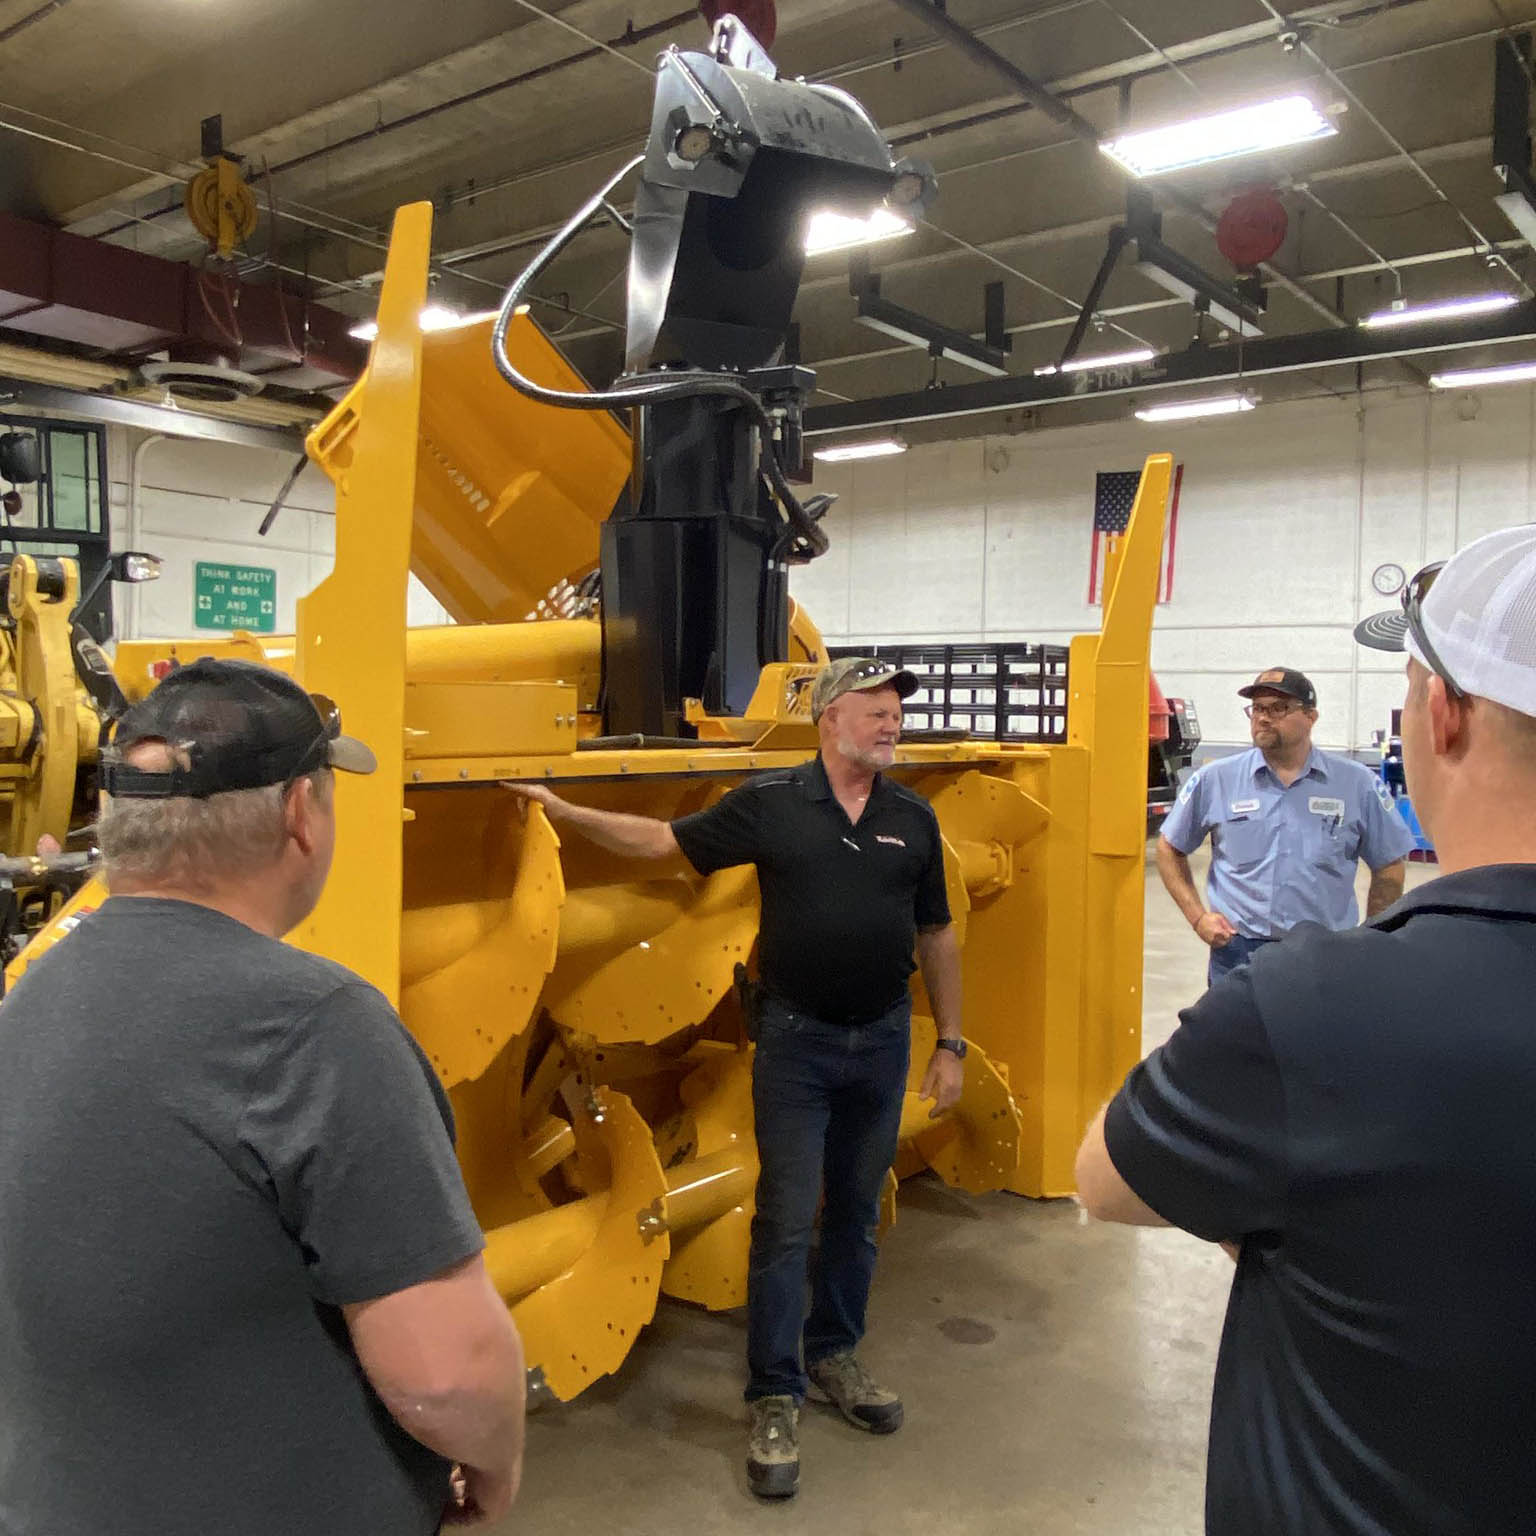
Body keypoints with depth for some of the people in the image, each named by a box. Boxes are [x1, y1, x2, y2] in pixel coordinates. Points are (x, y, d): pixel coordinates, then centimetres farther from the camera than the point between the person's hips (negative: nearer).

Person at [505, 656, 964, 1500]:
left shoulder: (913, 818, 2)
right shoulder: (770, 803, -7)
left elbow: (936, 935, 8)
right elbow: (662, 840, -3)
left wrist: (950, 1042, 8)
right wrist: (562, 808, -10)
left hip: (883, 1038, 4)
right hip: (796, 1040, -3)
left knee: (856, 1213, 16)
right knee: (786, 1222, 2)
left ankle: (833, 1357, 36)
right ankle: (774, 1399, 16)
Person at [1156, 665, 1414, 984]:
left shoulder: (1358, 785, 1)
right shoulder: (1213, 780, 0)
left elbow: (1389, 868, 9)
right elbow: (1169, 850, 9)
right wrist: (1197, 917, 0)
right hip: (1237, 953, 0)